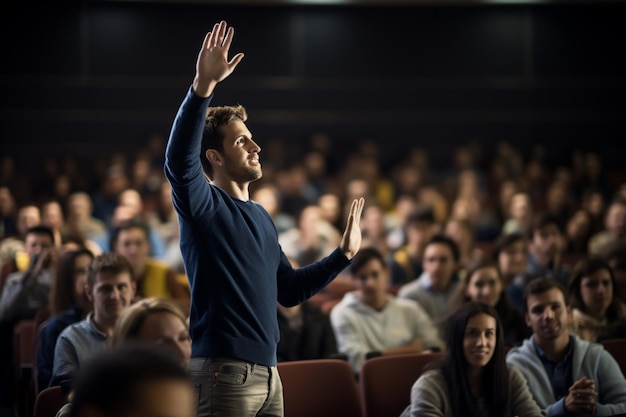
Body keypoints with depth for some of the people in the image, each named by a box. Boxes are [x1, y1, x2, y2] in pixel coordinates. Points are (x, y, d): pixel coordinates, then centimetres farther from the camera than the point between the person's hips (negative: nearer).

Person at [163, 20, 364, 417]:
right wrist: (203, 86, -37)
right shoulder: (203, 205, -5)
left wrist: (344, 254, 19)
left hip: (268, 373, 8)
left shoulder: (261, 217, 18)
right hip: (223, 370, -8)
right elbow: (179, 160, -27)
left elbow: (289, 290, 24)